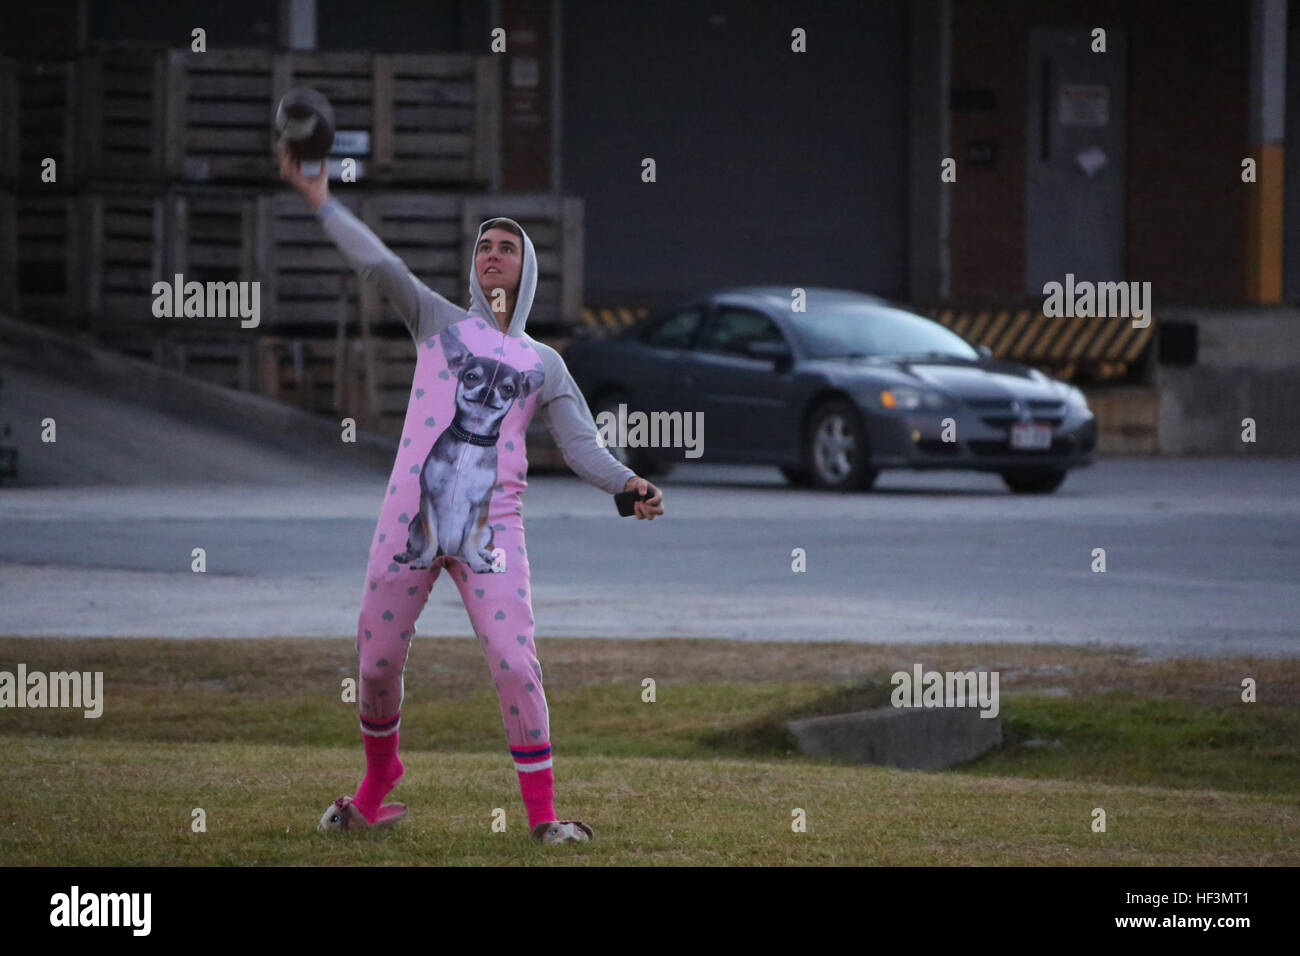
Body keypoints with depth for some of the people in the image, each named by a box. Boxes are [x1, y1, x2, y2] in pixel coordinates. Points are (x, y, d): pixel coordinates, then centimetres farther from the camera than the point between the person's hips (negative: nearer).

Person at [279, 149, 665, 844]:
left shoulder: (545, 365, 17)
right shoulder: (439, 322, 15)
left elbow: (580, 444, 9)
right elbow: (378, 264, 2)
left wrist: (626, 483, -11)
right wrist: (321, 204, -9)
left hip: (491, 526, 0)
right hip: (411, 514, 0)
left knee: (515, 663, -13)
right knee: (378, 662, 3)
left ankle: (542, 813, -6)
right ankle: (374, 793, 26)